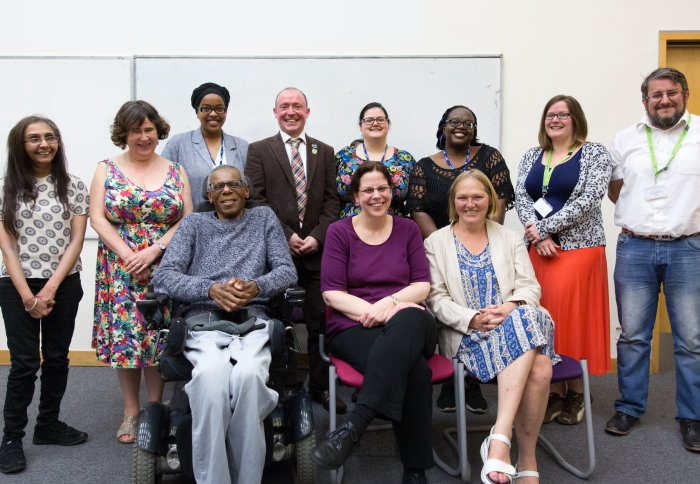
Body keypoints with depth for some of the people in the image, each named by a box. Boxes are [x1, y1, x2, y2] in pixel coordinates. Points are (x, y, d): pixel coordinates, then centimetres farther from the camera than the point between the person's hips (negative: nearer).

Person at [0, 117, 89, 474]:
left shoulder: (74, 186, 2)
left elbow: (76, 241, -3)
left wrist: (49, 290, -10)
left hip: (63, 285, 2)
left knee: (57, 358, 11)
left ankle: (48, 425, 28)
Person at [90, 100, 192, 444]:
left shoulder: (175, 171, 6)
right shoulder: (107, 169, 6)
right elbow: (97, 218, -2)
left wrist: (154, 249, -13)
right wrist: (126, 254, -13)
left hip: (164, 269, 0)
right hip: (120, 271, 0)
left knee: (159, 335, 2)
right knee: (123, 334, 3)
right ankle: (131, 411, 17)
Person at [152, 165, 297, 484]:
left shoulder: (264, 218, 23)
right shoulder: (194, 224, 20)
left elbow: (287, 270, 11)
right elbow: (163, 277, 6)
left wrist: (255, 286, -11)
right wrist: (211, 290, -11)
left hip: (252, 318, 0)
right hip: (202, 318, 0)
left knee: (248, 373, -34)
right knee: (211, 372, -35)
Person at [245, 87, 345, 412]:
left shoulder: (324, 152, 14)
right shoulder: (259, 150, 6)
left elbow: (331, 201, 9)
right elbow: (257, 200, -2)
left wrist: (317, 236, -6)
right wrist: (286, 236, -10)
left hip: (316, 251, 2)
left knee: (320, 323, 5)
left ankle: (320, 387, 17)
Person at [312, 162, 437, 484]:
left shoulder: (407, 229, 17)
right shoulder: (340, 232, 11)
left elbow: (422, 285, 8)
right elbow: (332, 293, 1)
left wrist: (389, 303, -13)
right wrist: (371, 311, -15)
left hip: (407, 324, 2)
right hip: (353, 328, -1)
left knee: (409, 320, -42)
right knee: (414, 370, -36)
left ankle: (354, 425, -50)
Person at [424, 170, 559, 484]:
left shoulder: (510, 238, 19)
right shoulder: (436, 242, 11)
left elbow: (530, 287, 8)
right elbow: (436, 298, 2)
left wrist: (511, 306, -15)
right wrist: (472, 318, -15)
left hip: (515, 322, 3)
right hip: (465, 334, -3)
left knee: (541, 368, -34)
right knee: (538, 367, -32)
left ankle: (499, 439, -32)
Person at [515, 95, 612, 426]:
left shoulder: (595, 153, 2)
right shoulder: (531, 157, 15)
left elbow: (588, 199, -10)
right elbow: (521, 197, 5)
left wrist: (544, 227, -13)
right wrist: (538, 235, -11)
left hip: (578, 247, -4)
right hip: (537, 249, 4)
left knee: (572, 316, -4)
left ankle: (576, 393, 11)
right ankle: (554, 392, 13)